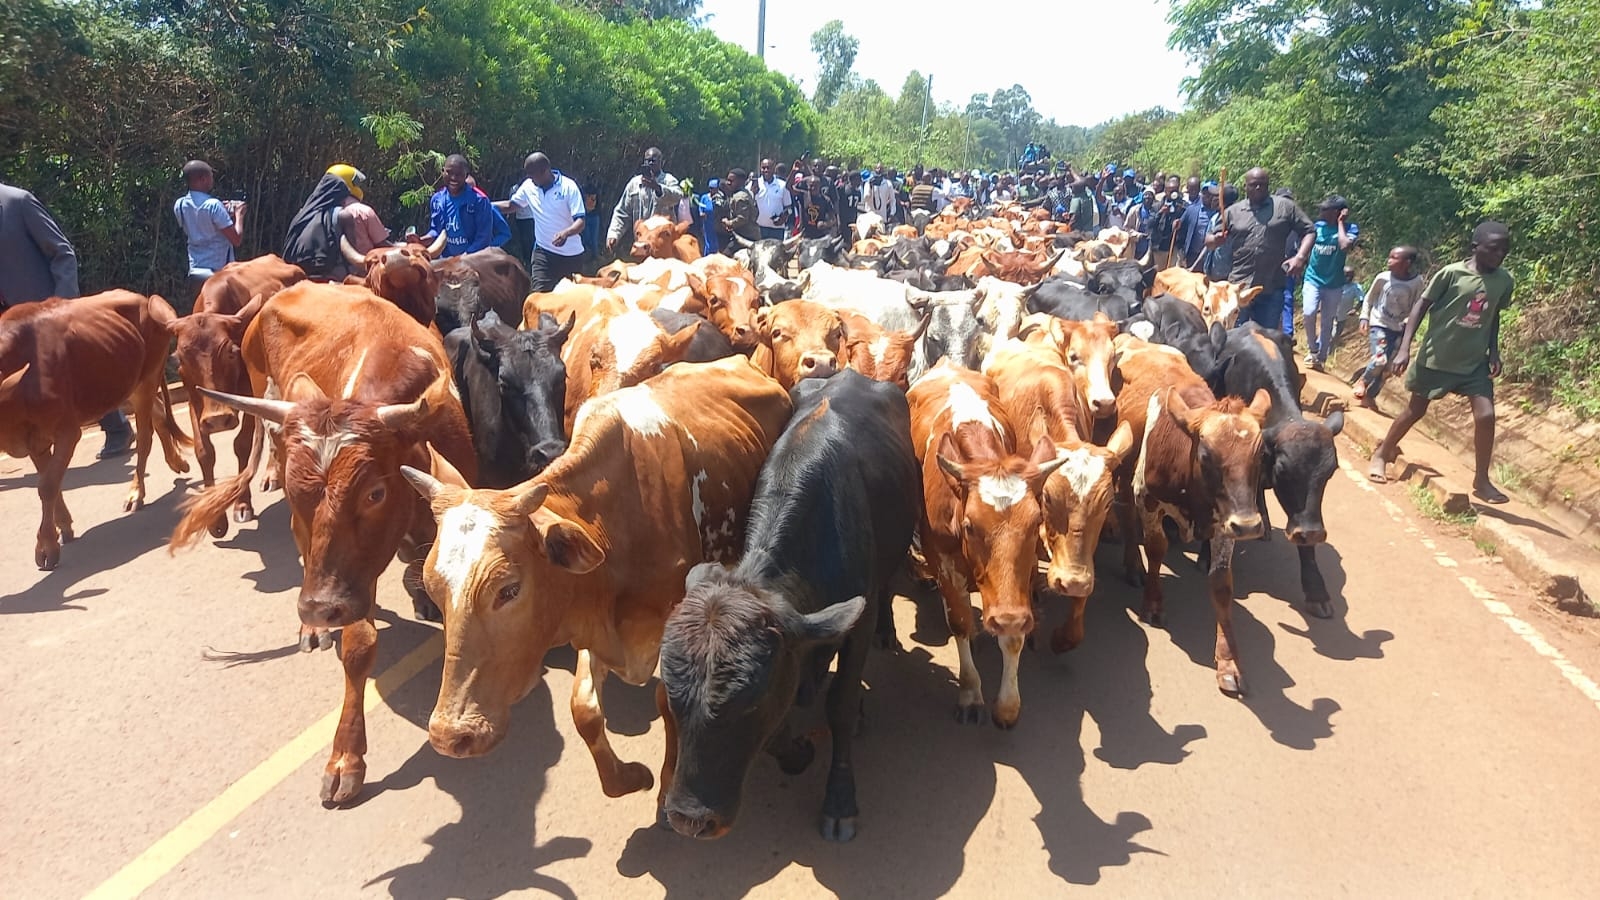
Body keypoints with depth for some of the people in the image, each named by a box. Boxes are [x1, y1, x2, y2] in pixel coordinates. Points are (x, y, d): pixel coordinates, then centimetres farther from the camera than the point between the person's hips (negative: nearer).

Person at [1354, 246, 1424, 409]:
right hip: (1379, 324, -2)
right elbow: (1369, 299, 4)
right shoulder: (1383, 278, -10)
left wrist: (1407, 323, -8)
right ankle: (1362, 381, 5)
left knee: (1387, 367, 5)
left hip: (1398, 329, 2)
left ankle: (1370, 395, 22)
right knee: (1380, 359, -22)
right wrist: (1364, 318, -3)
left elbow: (1415, 307, 3)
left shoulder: (1417, 282, -9)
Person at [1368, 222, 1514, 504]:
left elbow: (1494, 316, 14)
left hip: (1475, 361, 3)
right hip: (1436, 357, -3)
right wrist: (1404, 348, -15)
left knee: (1486, 415, -9)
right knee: (1415, 411, 9)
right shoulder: (1451, 273, -15)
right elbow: (1421, 306, -10)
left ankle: (1481, 481, 3)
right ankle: (1381, 453, 32)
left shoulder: (1505, 281, -1)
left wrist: (1494, 352, 6)